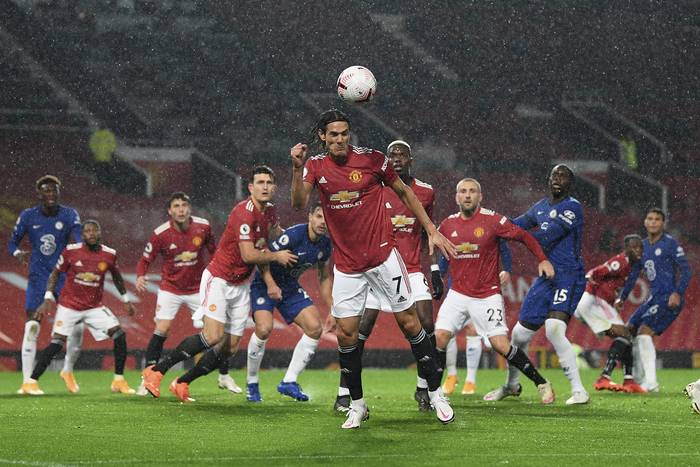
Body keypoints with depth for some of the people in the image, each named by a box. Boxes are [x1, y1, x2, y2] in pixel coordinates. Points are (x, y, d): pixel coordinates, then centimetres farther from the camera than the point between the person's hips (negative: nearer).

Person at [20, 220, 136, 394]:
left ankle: (119, 381, 3)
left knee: (119, 335, -10)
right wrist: (48, 299, -7)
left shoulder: (109, 254, -4)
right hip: (69, 306, -3)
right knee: (56, 344, -13)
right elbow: (55, 274, 0)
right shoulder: (71, 251, -11)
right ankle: (31, 382, -4)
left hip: (94, 306, 3)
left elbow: (116, 276, 15)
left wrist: (126, 300, 18)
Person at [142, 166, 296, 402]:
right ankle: (156, 371, -11)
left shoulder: (270, 213, 7)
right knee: (213, 336, -22)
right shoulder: (244, 212, -21)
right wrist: (276, 256, -11)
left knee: (229, 346, 1)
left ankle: (182, 383, 15)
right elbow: (248, 255, -25)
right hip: (218, 279, -8)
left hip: (241, 284, 8)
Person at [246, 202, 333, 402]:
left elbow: (325, 277, 13)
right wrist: (271, 284, -36)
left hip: (291, 288, 7)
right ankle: (252, 383, -6)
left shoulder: (325, 244, -2)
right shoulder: (294, 235, -25)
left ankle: (289, 382, 0)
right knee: (264, 329, -26)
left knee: (315, 328, -8)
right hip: (266, 285, -7)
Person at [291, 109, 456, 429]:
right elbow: (299, 203, -16)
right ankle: (357, 405, 12)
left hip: (383, 256, -2)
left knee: (409, 322, -1)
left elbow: (404, 192, 7)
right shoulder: (316, 166, -1)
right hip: (346, 264, 2)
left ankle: (435, 393, 10)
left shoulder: (372, 159, -6)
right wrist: (297, 168, -32)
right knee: (345, 334, -2)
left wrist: (431, 231, 5)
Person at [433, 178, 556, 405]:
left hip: (487, 296, -3)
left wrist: (542, 259, -6)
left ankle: (542, 384, 3)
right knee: (440, 338, -12)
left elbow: (524, 236, 0)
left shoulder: (493, 220, -8)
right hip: (458, 294, 3)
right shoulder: (448, 224, 3)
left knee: (501, 345, -11)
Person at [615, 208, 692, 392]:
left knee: (644, 332, -19)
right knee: (629, 331, 10)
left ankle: (650, 382, -20)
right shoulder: (643, 246, 15)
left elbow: (686, 271, -11)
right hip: (654, 297, 9)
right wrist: (622, 298, 24)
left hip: (669, 298, -9)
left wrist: (678, 293, -22)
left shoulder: (670, 243, -7)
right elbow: (633, 274, 25)